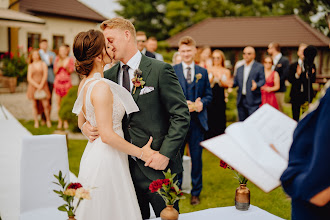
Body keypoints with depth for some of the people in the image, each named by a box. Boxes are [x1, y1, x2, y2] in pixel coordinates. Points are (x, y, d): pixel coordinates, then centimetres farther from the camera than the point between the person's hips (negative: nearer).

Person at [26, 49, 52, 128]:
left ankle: (48, 120, 9)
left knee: (46, 105, -7)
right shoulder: (30, 66, 8)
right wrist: (37, 86, -11)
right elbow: (29, 78, 0)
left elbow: (45, 76, -1)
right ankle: (36, 122, 11)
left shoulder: (43, 64, 8)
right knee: (34, 105, 2)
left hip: (42, 86, -1)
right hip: (33, 86, 1)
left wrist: (41, 86, -12)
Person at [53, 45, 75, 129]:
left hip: (67, 82, -2)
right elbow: (55, 72, 8)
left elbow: (70, 72, 1)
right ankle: (60, 121, 7)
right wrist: (58, 66, -11)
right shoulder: (57, 59, 10)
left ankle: (66, 121, 2)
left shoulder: (70, 59, 5)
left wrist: (66, 67, -17)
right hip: (58, 82, 2)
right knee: (59, 103, 1)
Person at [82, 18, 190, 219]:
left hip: (155, 166, -4)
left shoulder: (160, 70, -7)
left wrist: (165, 154, -16)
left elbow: (181, 116, -9)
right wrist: (86, 125, -8)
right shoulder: (108, 76, 8)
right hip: (125, 166, 5)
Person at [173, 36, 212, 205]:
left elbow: (208, 94, 10)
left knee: (196, 158, 7)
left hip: (197, 121, 2)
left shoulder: (203, 72, 10)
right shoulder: (171, 71, 1)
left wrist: (202, 103, -11)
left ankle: (196, 192, 21)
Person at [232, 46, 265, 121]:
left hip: (253, 100, -5)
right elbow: (236, 82, 17)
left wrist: (256, 85, -28)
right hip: (241, 100, 6)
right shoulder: (239, 69, 18)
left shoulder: (259, 67, 1)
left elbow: (262, 80, -7)